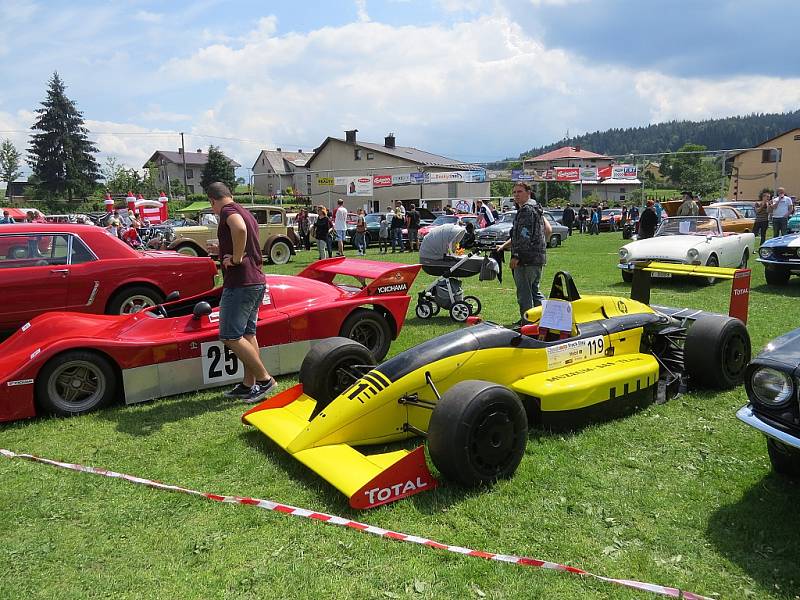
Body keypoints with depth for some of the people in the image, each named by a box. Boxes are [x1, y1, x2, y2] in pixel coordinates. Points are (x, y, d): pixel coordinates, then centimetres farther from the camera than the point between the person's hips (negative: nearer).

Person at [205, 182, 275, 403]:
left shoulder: (228, 210, -10)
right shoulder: (245, 213, 19)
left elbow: (240, 229, -34)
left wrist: (235, 259, -23)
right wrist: (222, 251, 32)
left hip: (239, 283, -10)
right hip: (257, 282, 10)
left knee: (230, 337, -6)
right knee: (247, 334, 13)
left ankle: (264, 379, -2)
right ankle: (248, 384, 18)